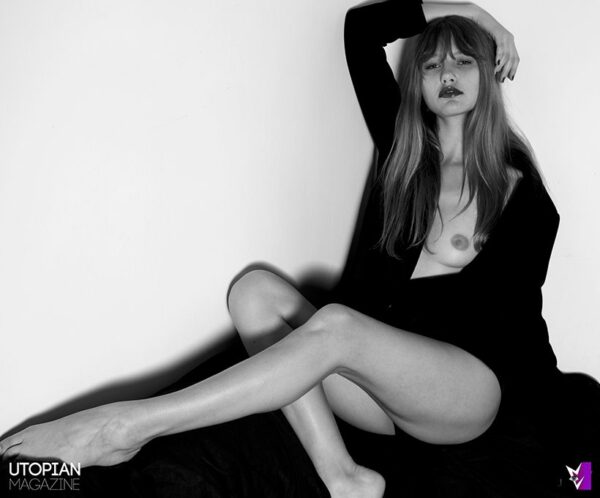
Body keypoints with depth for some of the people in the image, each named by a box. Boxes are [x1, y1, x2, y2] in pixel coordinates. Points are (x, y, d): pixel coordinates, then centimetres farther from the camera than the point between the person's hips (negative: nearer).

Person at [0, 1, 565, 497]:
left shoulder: (516, 183, 4)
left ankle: (127, 425, -29)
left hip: (470, 389, -4)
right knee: (256, 289, -18)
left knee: (335, 324, -34)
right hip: (383, 380, 4)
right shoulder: (401, 147, 12)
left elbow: (519, 305, 5)